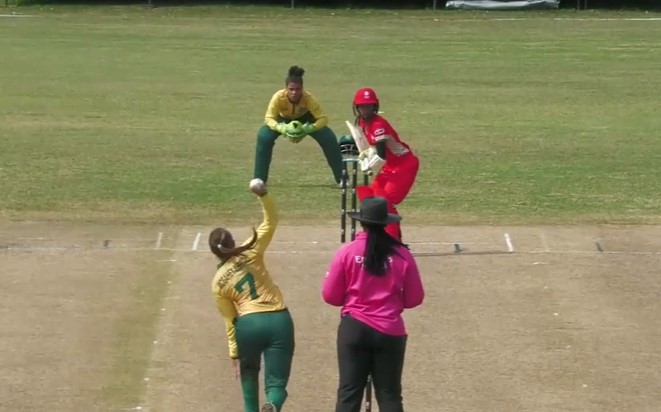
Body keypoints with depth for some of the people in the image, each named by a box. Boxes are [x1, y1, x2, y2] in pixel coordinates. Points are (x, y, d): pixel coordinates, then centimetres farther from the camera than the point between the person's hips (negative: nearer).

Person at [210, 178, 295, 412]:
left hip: (248, 325, 1)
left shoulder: (218, 283, 4)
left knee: (248, 371, 33)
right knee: (276, 383, -1)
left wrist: (234, 354, 12)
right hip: (279, 321, -1)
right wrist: (263, 195, -13)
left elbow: (230, 320, 7)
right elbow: (271, 222, 0)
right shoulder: (250, 255, -1)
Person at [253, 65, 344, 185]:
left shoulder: (308, 98, -36)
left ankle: (341, 178, -5)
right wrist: (283, 128, -52)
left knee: (329, 138, -19)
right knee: (264, 137, -27)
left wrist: (308, 129, -48)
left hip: (304, 119, 0)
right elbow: (268, 118, -33)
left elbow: (323, 118, -32)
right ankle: (259, 179, -14)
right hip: (283, 119, 0)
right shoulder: (278, 97, -37)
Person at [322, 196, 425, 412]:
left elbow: (330, 296, 1)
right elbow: (414, 299, 4)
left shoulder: (347, 252, -4)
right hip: (390, 332, 1)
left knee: (349, 393, 3)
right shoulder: (402, 255, -2)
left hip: (354, 328, -1)